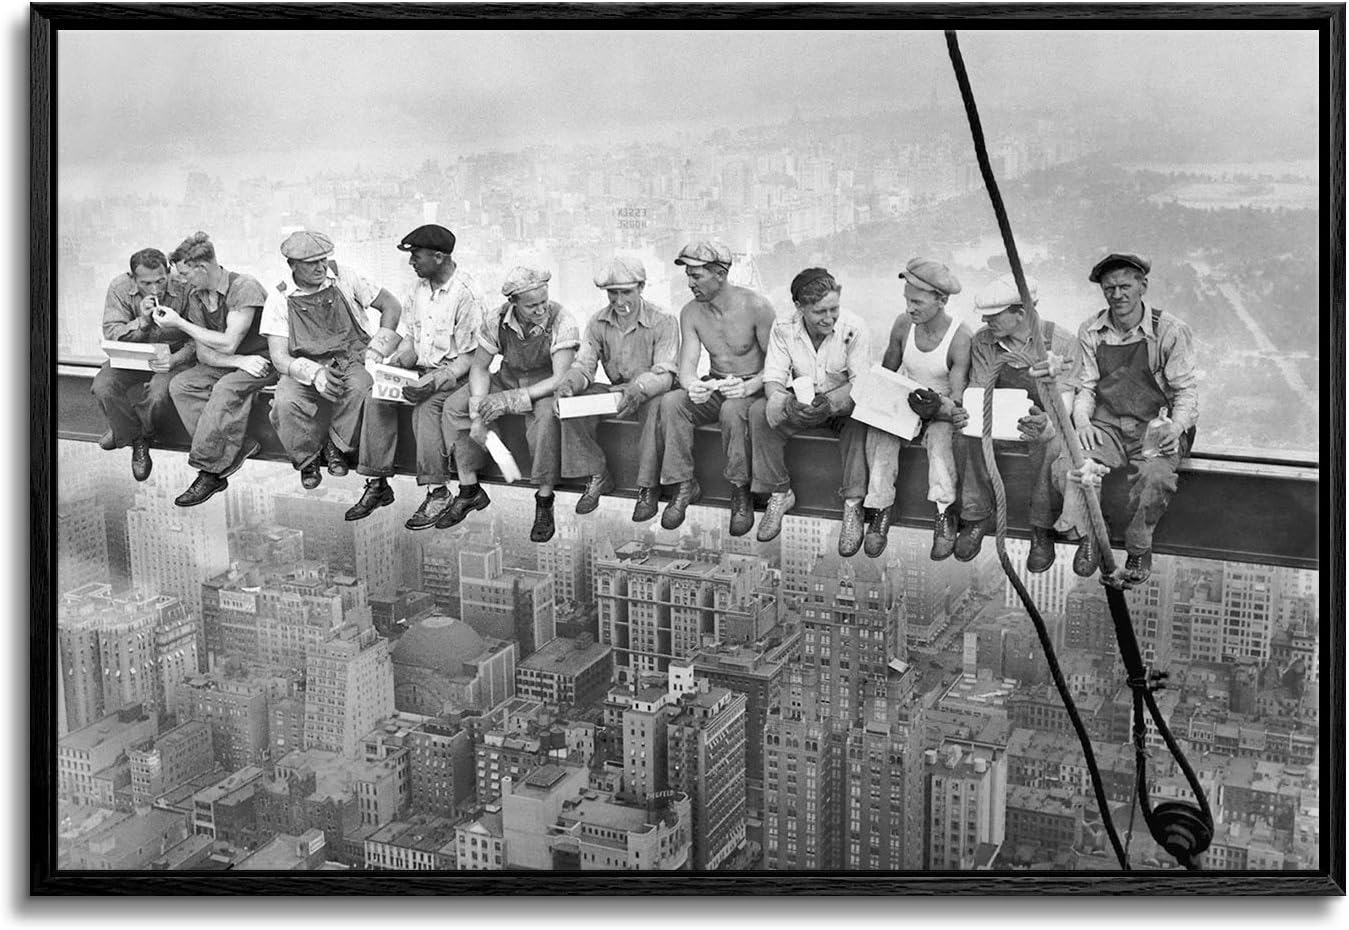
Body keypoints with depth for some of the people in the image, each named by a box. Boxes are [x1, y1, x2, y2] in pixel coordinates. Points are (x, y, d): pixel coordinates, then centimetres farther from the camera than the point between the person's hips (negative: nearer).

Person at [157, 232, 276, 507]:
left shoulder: (244, 287, -18)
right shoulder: (195, 295, 4)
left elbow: (228, 344, -22)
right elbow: (204, 353, 1)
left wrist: (179, 323, -15)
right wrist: (240, 361, -19)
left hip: (263, 359, -7)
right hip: (227, 363, 7)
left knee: (226, 388, -34)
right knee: (179, 385, -16)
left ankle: (209, 471, -27)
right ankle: (238, 448, -23)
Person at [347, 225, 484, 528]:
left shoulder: (467, 295, -15)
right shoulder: (420, 287, 9)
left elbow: (470, 356, -16)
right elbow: (409, 337, 16)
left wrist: (434, 381, -27)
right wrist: (398, 362, -5)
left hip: (455, 374, -7)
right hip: (420, 368, 7)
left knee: (427, 406, -34)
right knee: (377, 398, -17)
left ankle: (438, 491, -25)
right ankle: (377, 485, -12)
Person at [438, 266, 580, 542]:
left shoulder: (562, 323, -25)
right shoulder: (496, 321, -13)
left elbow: (560, 379, -29)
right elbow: (479, 367, -4)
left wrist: (511, 399, -35)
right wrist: (478, 412, -20)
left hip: (545, 388, -5)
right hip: (507, 380, 5)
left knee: (546, 415, -38)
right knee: (454, 406, -13)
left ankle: (544, 503, -25)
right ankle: (469, 490, -3)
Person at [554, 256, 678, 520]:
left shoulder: (663, 321, -14)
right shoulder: (598, 323, 1)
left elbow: (664, 374, -22)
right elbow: (584, 365, -2)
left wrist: (638, 390, -43)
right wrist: (569, 384, -28)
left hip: (650, 394, -5)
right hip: (615, 390, 5)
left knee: (656, 406, -40)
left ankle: (648, 487, -27)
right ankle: (598, 477, -8)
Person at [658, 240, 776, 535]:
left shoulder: (755, 307, -15)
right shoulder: (691, 312, -1)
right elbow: (687, 366, -7)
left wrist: (749, 387, -33)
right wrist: (692, 386, -33)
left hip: (753, 389, -4)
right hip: (714, 389, 5)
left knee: (732, 410, -38)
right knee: (670, 402, -24)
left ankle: (740, 493, -22)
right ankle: (685, 486, -16)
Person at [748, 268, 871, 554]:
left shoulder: (853, 328, -17)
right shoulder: (783, 329, -10)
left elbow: (861, 381, -19)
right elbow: (773, 378, -13)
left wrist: (829, 401, -40)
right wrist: (787, 403, -37)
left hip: (841, 403, -2)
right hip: (800, 404, 3)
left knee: (859, 417, -37)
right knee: (759, 411, -25)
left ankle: (853, 506, -30)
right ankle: (779, 494, -12)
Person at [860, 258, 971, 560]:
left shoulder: (960, 338, -18)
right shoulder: (903, 324, -4)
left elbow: (957, 401, -19)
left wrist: (937, 408, -42)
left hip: (941, 410, -4)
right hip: (904, 402, 4)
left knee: (941, 433, -37)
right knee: (878, 428, -28)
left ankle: (944, 515, -36)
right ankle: (880, 510, -27)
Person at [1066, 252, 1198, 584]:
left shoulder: (1170, 331, -4)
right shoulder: (1091, 331, 7)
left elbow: (1186, 389, -2)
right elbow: (1086, 387, 10)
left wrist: (1176, 425, -21)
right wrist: (1082, 420, -11)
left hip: (1155, 428, -2)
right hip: (1106, 425, 3)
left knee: (1155, 474, -34)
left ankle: (1139, 550, -11)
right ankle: (1087, 537, -7)